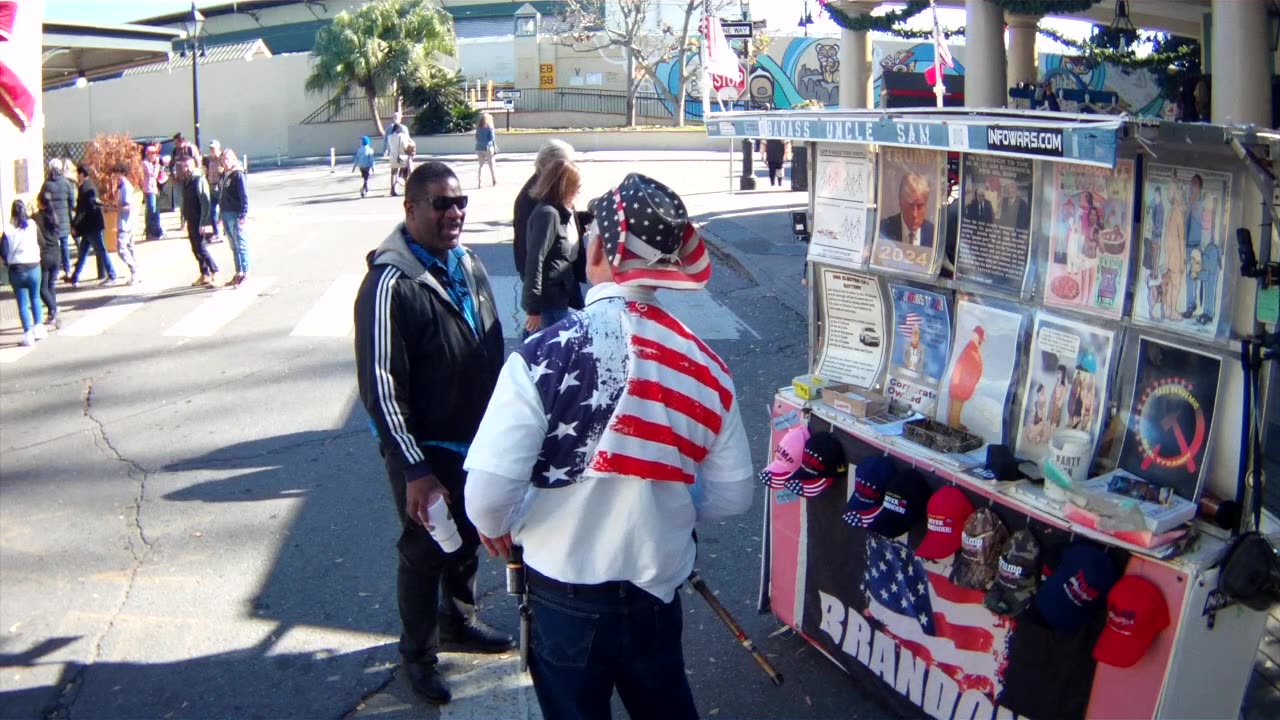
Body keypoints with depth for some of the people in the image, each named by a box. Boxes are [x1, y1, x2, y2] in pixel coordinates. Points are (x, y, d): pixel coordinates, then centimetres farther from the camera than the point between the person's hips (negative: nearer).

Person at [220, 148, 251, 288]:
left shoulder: (238, 174, -10)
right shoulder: (224, 175, 14)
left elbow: (244, 196, -15)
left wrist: (242, 216, -19)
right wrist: (222, 216, 17)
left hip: (236, 215, -8)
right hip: (226, 215, 8)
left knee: (241, 245, -5)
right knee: (234, 246, 12)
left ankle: (245, 274, -2)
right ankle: (238, 273, 18)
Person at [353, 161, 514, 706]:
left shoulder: (467, 264, 2)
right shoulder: (391, 283, -22)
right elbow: (380, 386, -23)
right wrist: (414, 470, -22)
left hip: (477, 441, 7)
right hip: (427, 453, -7)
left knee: (468, 540, 23)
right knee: (425, 551, 10)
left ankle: (458, 621, 47)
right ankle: (418, 653, 32)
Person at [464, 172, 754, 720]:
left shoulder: (545, 356, -23)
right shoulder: (704, 364, -10)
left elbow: (488, 491, -23)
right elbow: (733, 494, -1)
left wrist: (496, 527, 0)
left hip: (565, 593, -3)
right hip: (657, 587, 4)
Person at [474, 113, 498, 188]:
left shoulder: (478, 128, 6)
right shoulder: (490, 127, -6)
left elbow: (477, 138, 5)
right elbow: (492, 138, -9)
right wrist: (495, 148, -5)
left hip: (479, 148, 4)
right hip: (488, 147, -4)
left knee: (481, 165, 9)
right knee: (491, 164, 10)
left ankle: (479, 182, -2)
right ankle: (495, 181, 18)